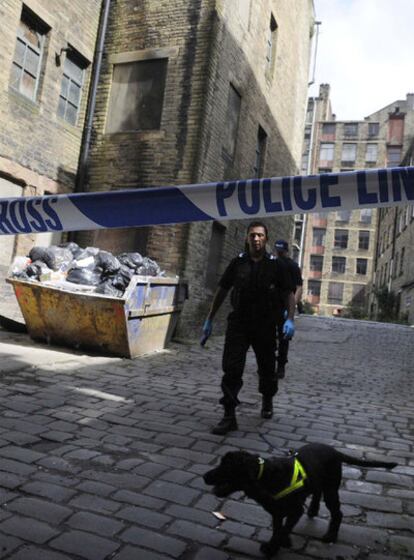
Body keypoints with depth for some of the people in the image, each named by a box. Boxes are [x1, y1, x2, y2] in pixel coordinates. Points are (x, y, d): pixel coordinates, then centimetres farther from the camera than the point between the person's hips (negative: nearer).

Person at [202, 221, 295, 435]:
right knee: (231, 369, -8)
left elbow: (289, 293, 1)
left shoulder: (276, 265, -1)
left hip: (265, 326, 0)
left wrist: (290, 319, -14)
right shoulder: (237, 263, 3)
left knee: (266, 368, 14)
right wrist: (209, 319, 6)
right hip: (238, 324, 1)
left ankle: (267, 401, 42)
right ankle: (229, 416, -2)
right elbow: (222, 291, 8)